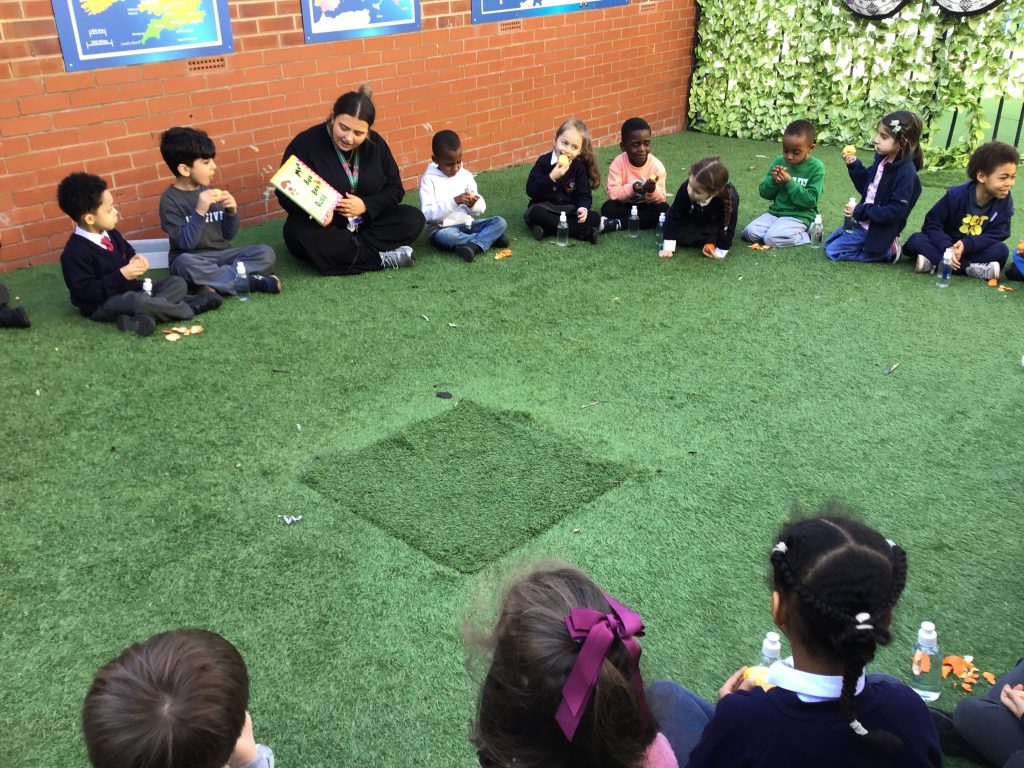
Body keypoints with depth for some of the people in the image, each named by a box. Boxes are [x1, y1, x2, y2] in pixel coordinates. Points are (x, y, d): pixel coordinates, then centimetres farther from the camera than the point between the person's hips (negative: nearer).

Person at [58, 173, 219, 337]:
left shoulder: (110, 234, 6)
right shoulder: (75, 251, -19)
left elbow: (128, 253, 24)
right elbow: (84, 291, -22)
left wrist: (135, 260, -2)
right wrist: (121, 275, -25)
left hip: (129, 289, 9)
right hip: (102, 304, -9)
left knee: (177, 282, -1)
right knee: (139, 301, -39)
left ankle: (139, 319, -25)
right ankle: (191, 307, -17)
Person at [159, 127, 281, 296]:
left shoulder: (210, 191, 7)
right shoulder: (170, 199, -9)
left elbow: (228, 235, 10)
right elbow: (185, 243, -18)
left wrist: (232, 212, -9)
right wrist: (200, 211, -27)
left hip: (222, 255, 5)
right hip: (194, 259, -4)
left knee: (266, 253, -15)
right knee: (185, 262, -39)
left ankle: (215, 282, -26)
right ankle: (250, 282, -28)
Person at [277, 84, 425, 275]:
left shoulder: (375, 143, 0)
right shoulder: (305, 143, -11)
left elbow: (395, 189, 4)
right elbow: (286, 194, -8)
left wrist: (365, 205, -17)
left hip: (366, 222, 3)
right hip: (322, 228, -3)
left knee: (414, 218, -17)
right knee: (300, 234, -37)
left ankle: (343, 253, -25)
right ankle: (380, 258, -28)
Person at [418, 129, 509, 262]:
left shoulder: (465, 175, 6)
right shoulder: (429, 179, -7)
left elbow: (481, 208, 10)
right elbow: (428, 214, -16)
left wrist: (474, 205, -15)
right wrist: (454, 201, -25)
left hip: (467, 225, 5)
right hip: (442, 229, -4)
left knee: (500, 222, -14)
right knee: (446, 236, -39)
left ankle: (474, 246, -35)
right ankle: (491, 237, -21)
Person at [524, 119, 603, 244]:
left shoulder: (579, 167, 0)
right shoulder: (544, 161, -7)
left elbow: (584, 194, -1)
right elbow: (530, 191, -14)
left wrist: (583, 208, -25)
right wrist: (552, 177, -26)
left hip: (570, 209, 2)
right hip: (545, 207, -1)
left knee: (594, 218, -19)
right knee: (534, 213, -36)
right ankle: (584, 233, -32)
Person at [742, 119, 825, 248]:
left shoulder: (816, 167, -10)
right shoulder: (778, 162, 3)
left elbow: (810, 201, -15)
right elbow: (764, 193, 5)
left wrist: (790, 183, -23)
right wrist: (773, 180, -16)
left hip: (799, 216, -5)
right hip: (776, 212, 5)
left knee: (772, 238, -27)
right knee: (750, 232, -17)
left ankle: (810, 233, -5)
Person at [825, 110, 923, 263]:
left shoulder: (906, 173, -26)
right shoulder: (882, 159, -1)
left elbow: (895, 211, -26)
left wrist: (860, 211, -24)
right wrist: (854, 166, -3)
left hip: (877, 230, -9)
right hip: (863, 221, 9)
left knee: (833, 251, -13)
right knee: (829, 243, 18)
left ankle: (887, 250, -4)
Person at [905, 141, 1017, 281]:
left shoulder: (1005, 201, -12)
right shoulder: (956, 195, -17)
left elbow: (997, 234, -13)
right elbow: (932, 224, -16)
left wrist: (966, 245, -31)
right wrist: (947, 247, -34)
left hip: (972, 249, 1)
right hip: (947, 245, -1)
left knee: (1001, 250, -28)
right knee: (916, 240, -29)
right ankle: (972, 268, -34)